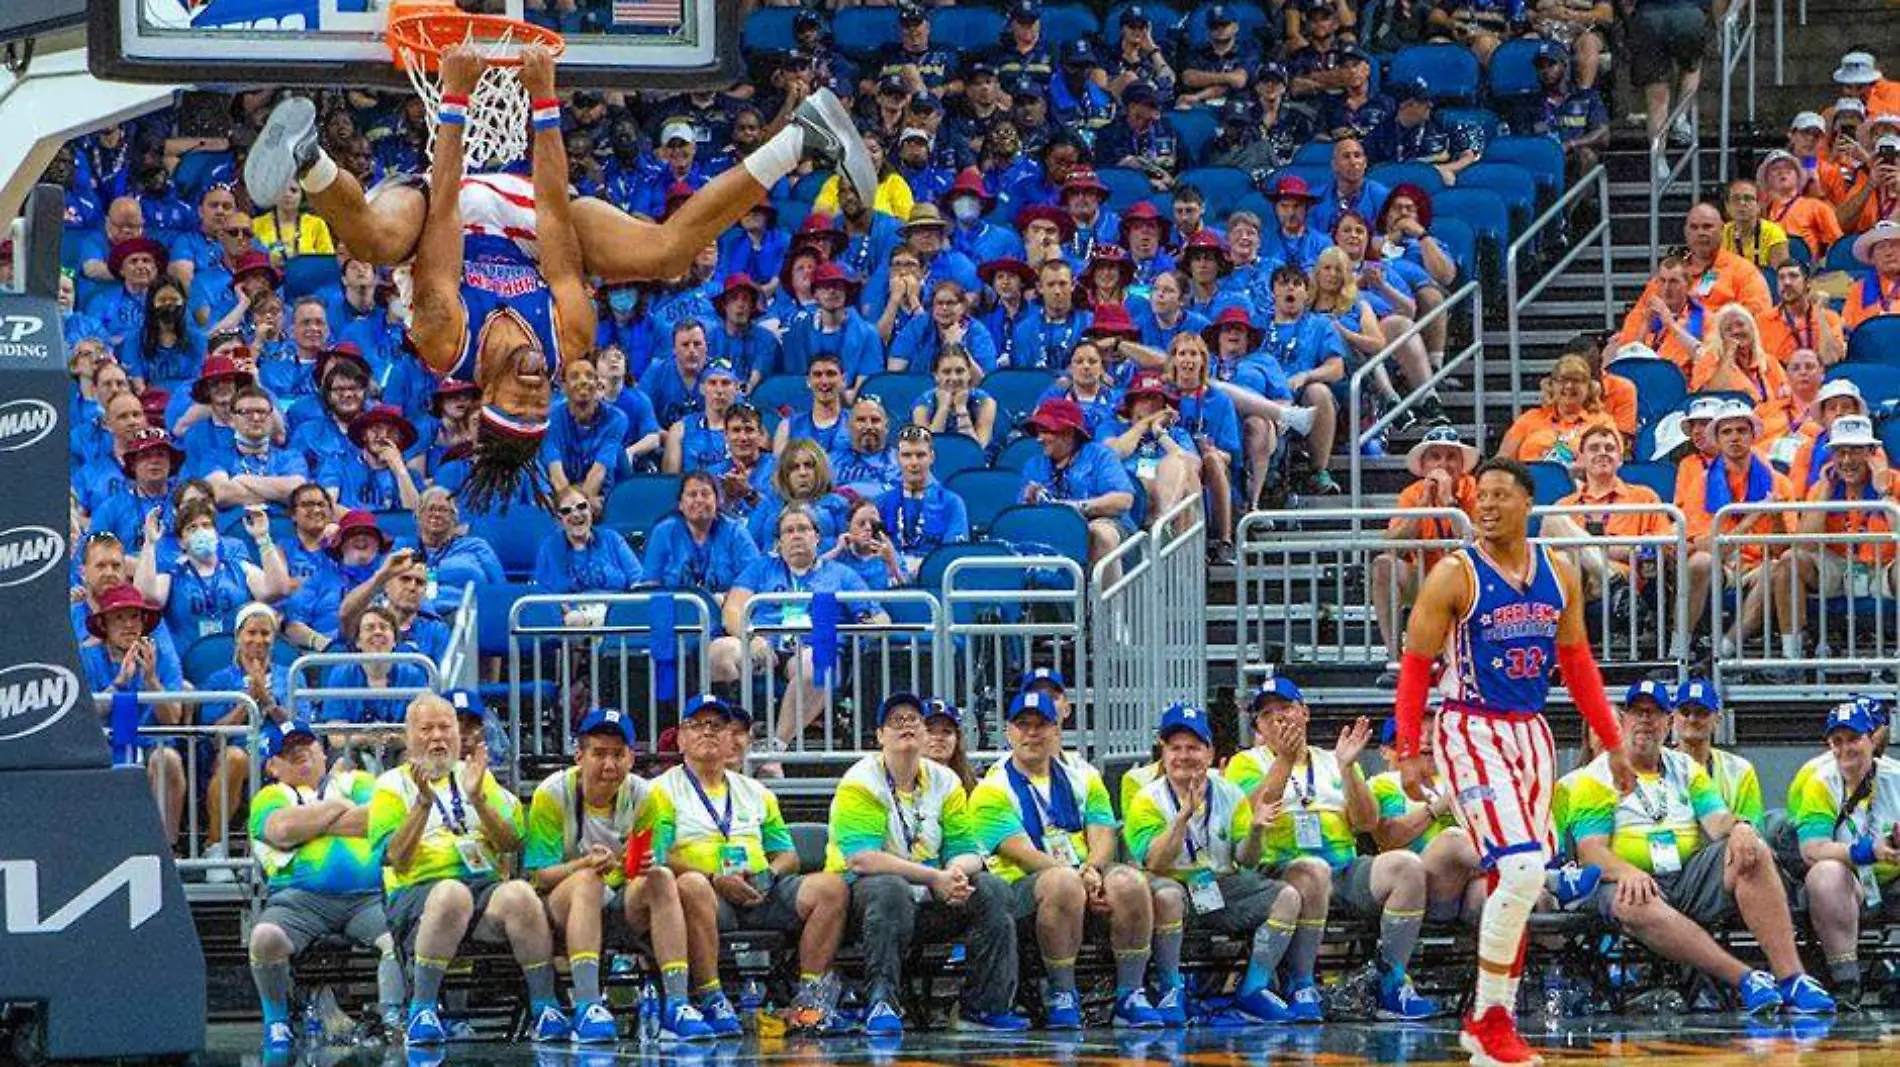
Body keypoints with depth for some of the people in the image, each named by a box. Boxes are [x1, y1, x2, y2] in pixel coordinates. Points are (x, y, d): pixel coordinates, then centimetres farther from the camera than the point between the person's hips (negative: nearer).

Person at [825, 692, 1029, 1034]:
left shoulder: (945, 782, 10)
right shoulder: (860, 784, -8)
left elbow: (966, 852, 5)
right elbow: (861, 858, -21)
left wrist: (957, 872, -23)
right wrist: (934, 877, -26)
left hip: (932, 903, 5)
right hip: (863, 892, -5)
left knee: (993, 890, -14)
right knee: (890, 890, -37)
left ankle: (986, 1007, -14)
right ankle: (881, 1004, -37)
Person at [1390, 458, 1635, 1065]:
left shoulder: (1558, 577, 7)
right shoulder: (1454, 576, -8)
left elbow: (1577, 664, 16)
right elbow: (1416, 665, -7)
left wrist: (1612, 744, 13)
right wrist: (1409, 752, -14)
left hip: (1531, 735, 6)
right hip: (1473, 734, -6)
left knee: (1520, 881, 9)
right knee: (1521, 870, -19)